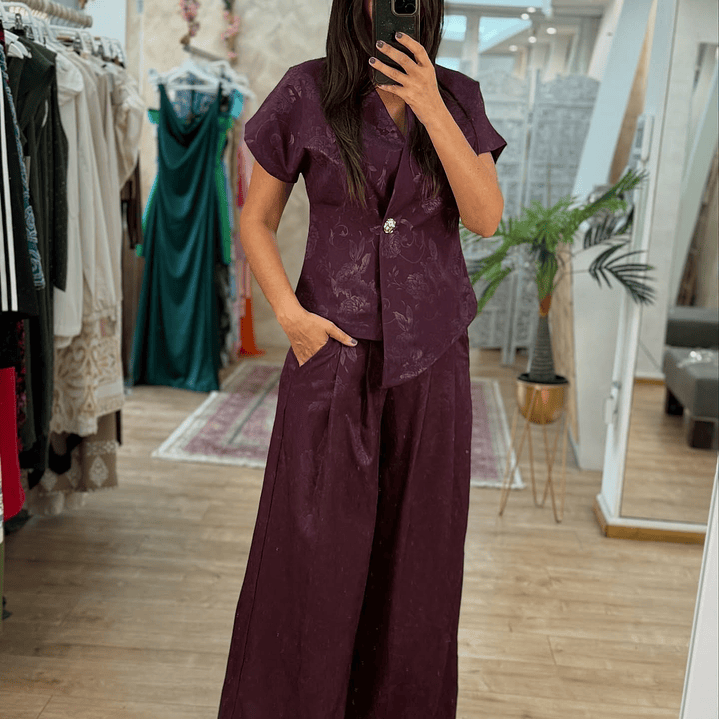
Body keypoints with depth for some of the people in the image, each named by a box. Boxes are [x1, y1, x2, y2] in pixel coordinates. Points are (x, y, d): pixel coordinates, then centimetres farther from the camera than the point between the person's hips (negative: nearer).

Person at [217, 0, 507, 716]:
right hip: (333, 349, -2)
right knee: (312, 552, 2)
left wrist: (431, 109, -16)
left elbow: (486, 217, -8)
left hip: (430, 361, 3)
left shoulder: (459, 97, 5)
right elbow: (255, 219, 2)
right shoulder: (307, 92, -2)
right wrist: (290, 315, -11)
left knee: (412, 553, 11)